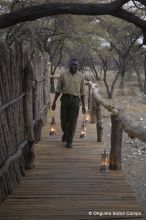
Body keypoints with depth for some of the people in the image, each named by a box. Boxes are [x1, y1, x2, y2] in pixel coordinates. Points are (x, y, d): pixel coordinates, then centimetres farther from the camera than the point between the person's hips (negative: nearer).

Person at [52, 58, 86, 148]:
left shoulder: (81, 76, 6)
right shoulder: (63, 75, 6)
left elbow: (82, 92, 8)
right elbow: (58, 89, 9)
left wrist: (83, 105, 5)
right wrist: (54, 101, 4)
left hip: (75, 100, -1)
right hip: (65, 98, 1)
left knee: (72, 122, -1)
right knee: (64, 120, 6)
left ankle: (69, 141, 10)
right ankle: (65, 134, 37)